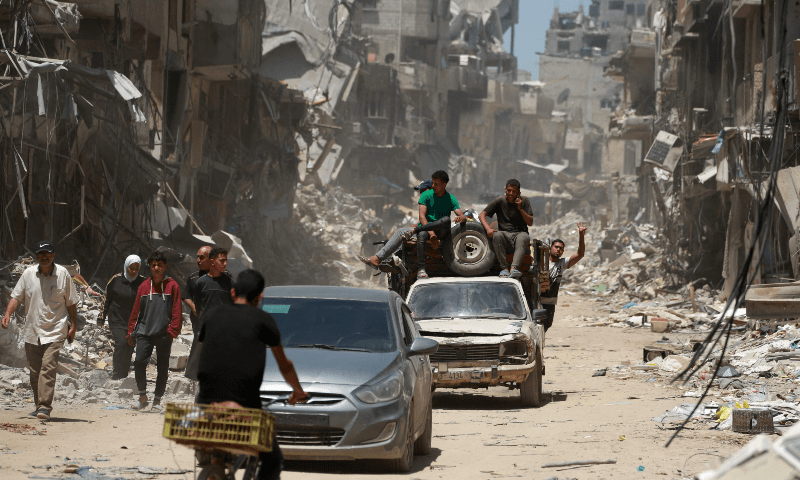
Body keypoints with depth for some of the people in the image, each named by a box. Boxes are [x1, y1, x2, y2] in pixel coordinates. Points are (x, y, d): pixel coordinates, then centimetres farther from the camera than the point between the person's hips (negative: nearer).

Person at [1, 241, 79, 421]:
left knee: (48, 369, -16)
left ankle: (45, 407, -18)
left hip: (54, 331, -3)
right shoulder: (28, 273, 4)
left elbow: (71, 303, 7)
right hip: (32, 331, 3)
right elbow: (16, 296, 6)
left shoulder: (63, 274, 0)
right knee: (34, 371, 7)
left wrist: (73, 325, 4)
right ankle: (39, 406, 19)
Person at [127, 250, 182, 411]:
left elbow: (176, 312, 1)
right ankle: (142, 396, 1)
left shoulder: (172, 286, 3)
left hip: (164, 335, -1)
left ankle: (157, 400, 15)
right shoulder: (144, 286, 9)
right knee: (139, 362, -14)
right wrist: (131, 332, 11)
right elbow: (136, 311, 13)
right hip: (144, 332, 1)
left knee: (162, 368, 3)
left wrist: (172, 331, -7)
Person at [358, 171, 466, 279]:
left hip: (441, 232, -1)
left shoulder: (450, 199, 1)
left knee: (446, 219, -32)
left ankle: (414, 230, -32)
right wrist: (431, 233, -25)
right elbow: (422, 216, -10)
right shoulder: (426, 195, 1)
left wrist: (461, 218, -34)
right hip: (425, 227, 1)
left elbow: (463, 217, -7)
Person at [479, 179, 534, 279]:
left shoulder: (524, 201, 7)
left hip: (520, 233, 0)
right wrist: (488, 228, -17)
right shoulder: (500, 201, 5)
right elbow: (482, 215, 1)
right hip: (504, 234, 0)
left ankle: (514, 268, -54)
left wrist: (520, 209, -11)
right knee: (497, 235, -36)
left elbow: (530, 223, 2)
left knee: (523, 238, -37)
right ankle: (504, 268, -35)